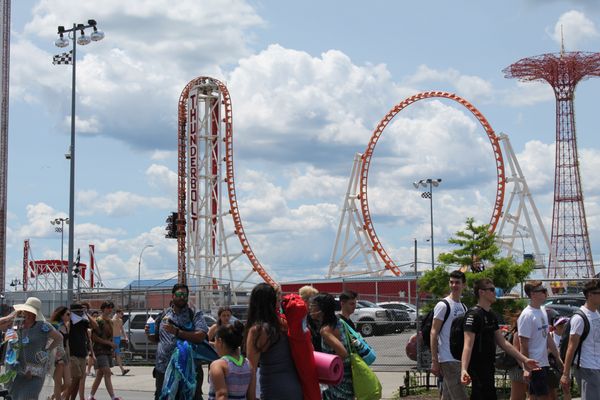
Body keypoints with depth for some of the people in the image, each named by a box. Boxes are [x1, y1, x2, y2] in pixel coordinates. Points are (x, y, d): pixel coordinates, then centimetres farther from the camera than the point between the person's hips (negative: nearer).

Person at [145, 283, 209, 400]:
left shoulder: (195, 315, -1)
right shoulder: (163, 315, 10)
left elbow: (201, 336, -17)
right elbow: (156, 338, 21)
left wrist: (176, 331, -22)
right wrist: (149, 334, -2)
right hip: (163, 369, 3)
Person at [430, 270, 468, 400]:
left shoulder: (463, 307, 15)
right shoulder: (443, 305, -8)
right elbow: (434, 333, -11)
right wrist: (434, 361, -16)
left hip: (459, 359, 8)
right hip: (448, 359, -8)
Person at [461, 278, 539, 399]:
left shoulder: (492, 315, 14)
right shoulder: (473, 315, -15)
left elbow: (503, 343, 19)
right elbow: (468, 345, -24)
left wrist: (524, 359, 18)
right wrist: (464, 370, -36)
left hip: (489, 368, 9)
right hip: (478, 369, -9)